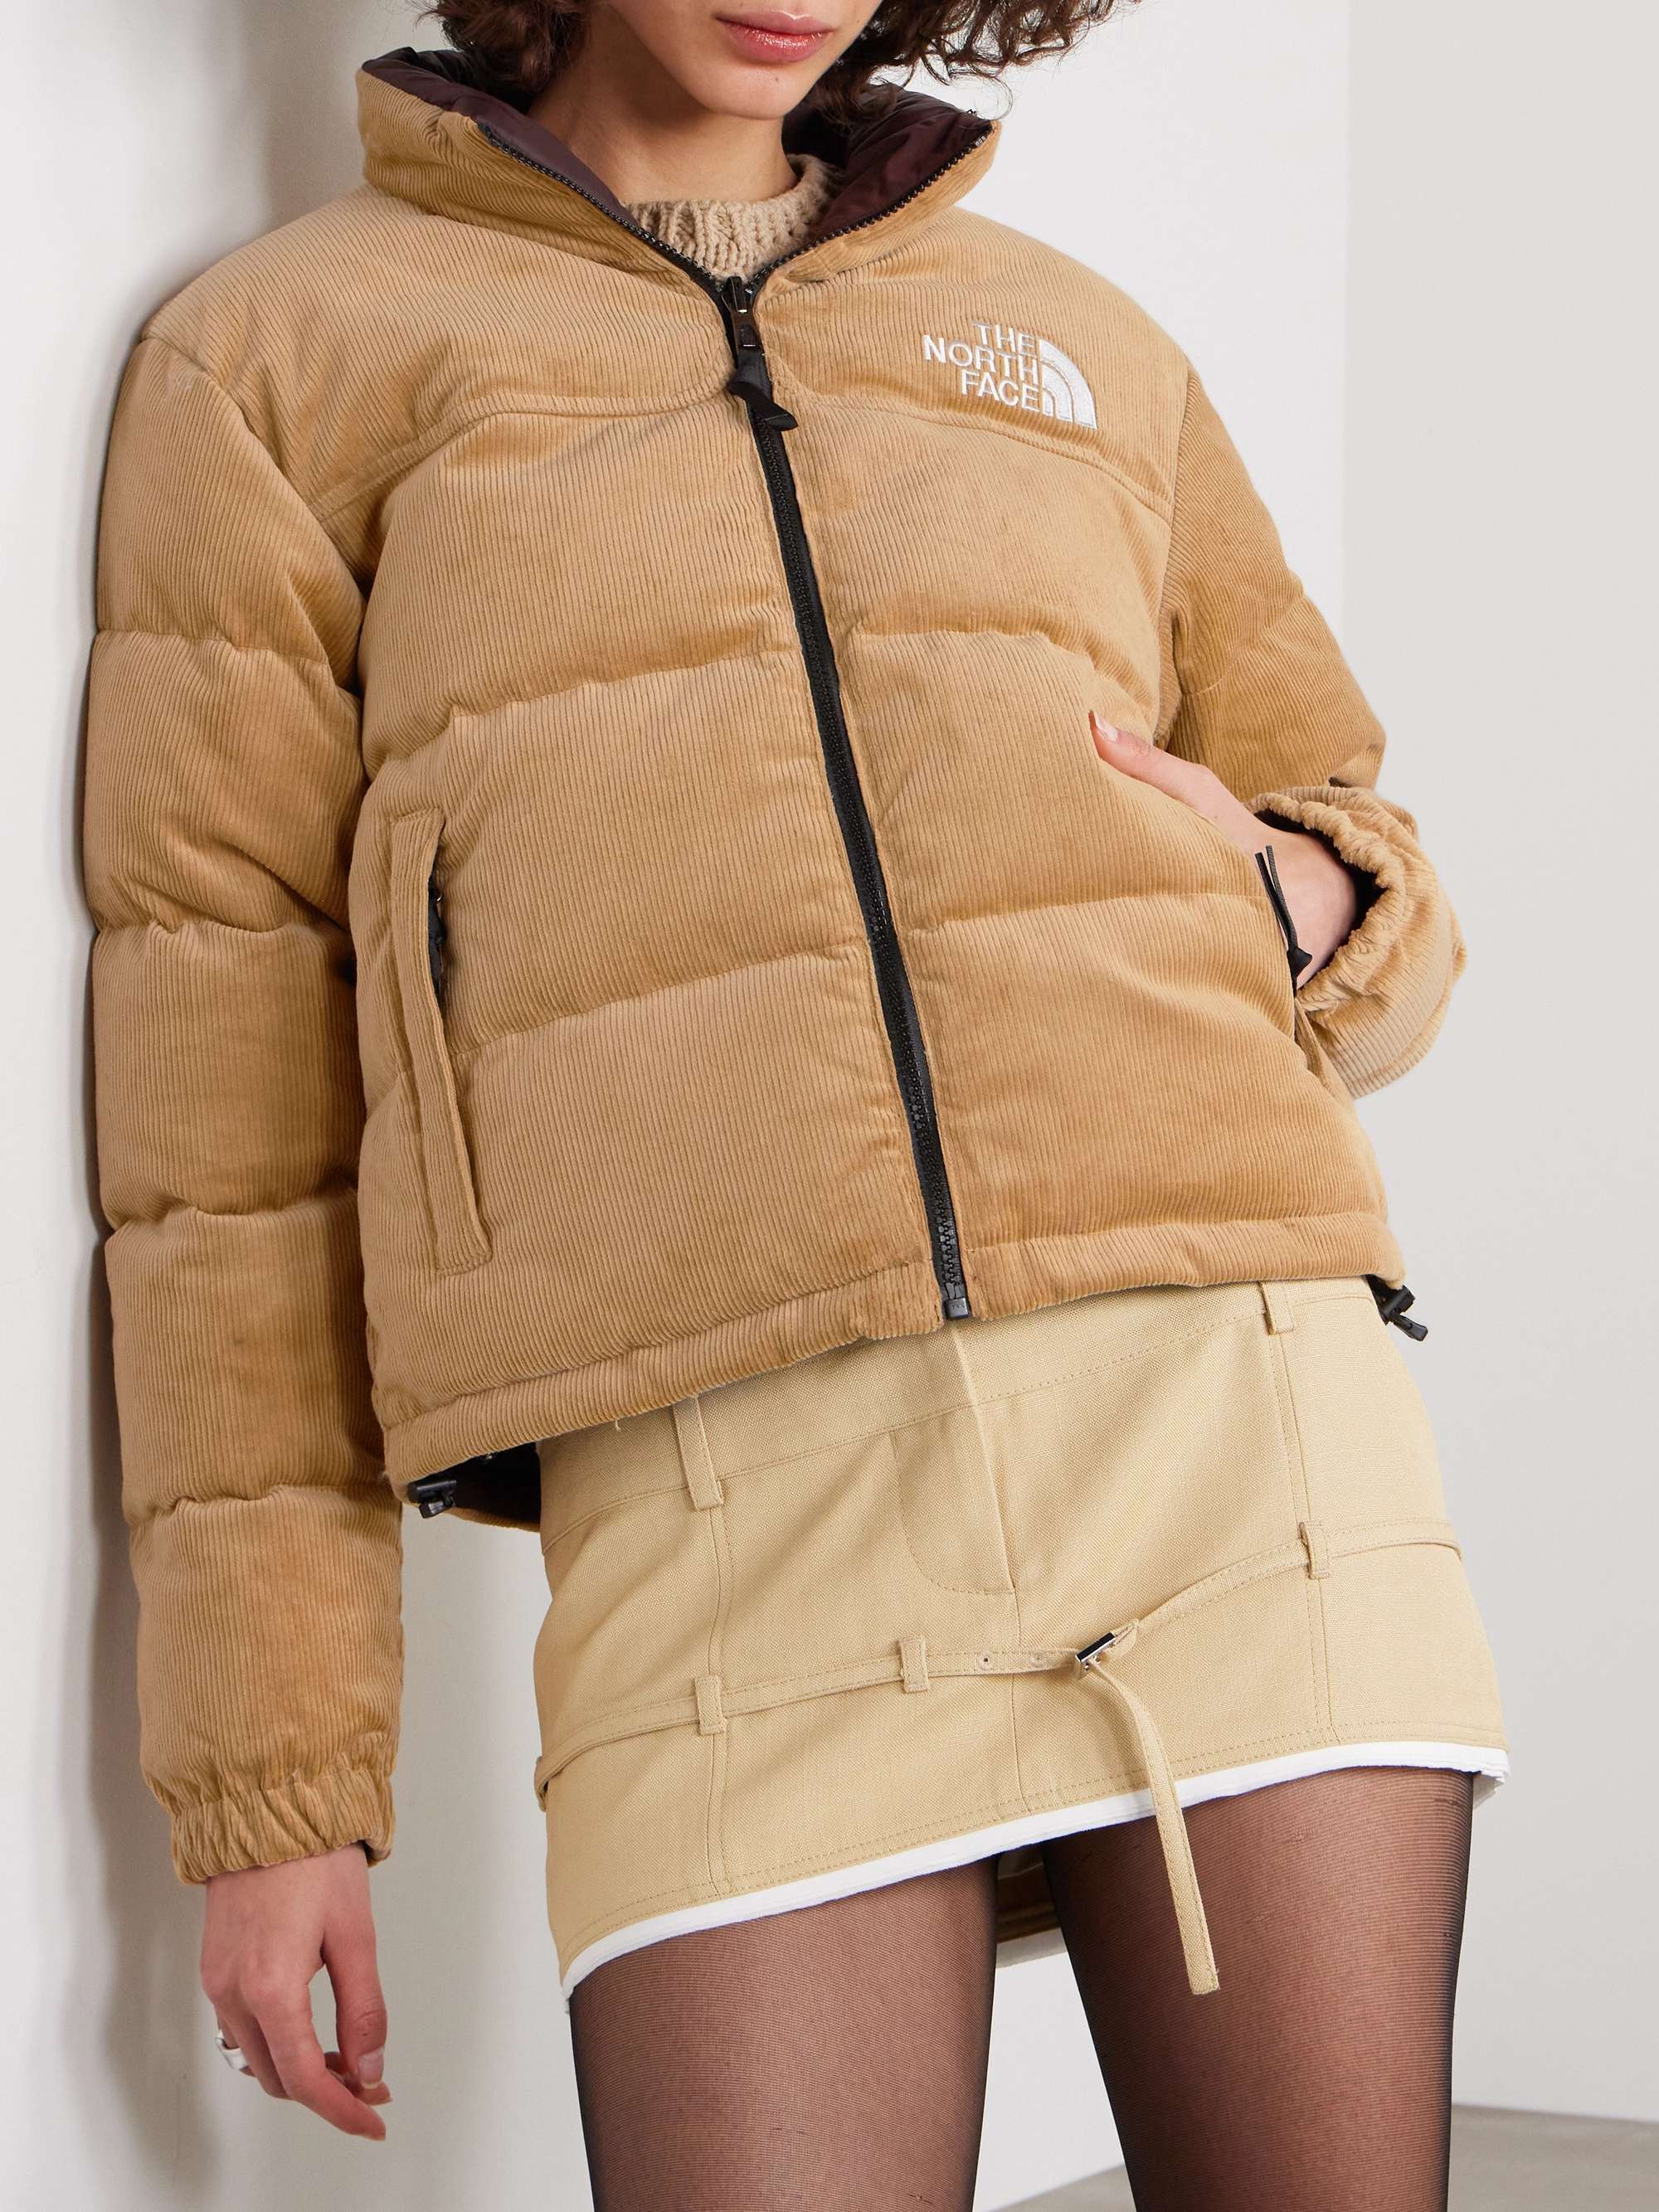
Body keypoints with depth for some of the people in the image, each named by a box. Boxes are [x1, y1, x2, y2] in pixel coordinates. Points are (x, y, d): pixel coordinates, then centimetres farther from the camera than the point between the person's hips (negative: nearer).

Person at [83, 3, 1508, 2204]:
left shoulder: (1088, 350, 22)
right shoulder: (282, 354, 13)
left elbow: (1354, 871, 29)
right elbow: (233, 1079, 7)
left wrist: (1307, 916, 2)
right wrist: (267, 1771, 2)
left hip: (1226, 1392, 3)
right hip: (737, 1508, -2)